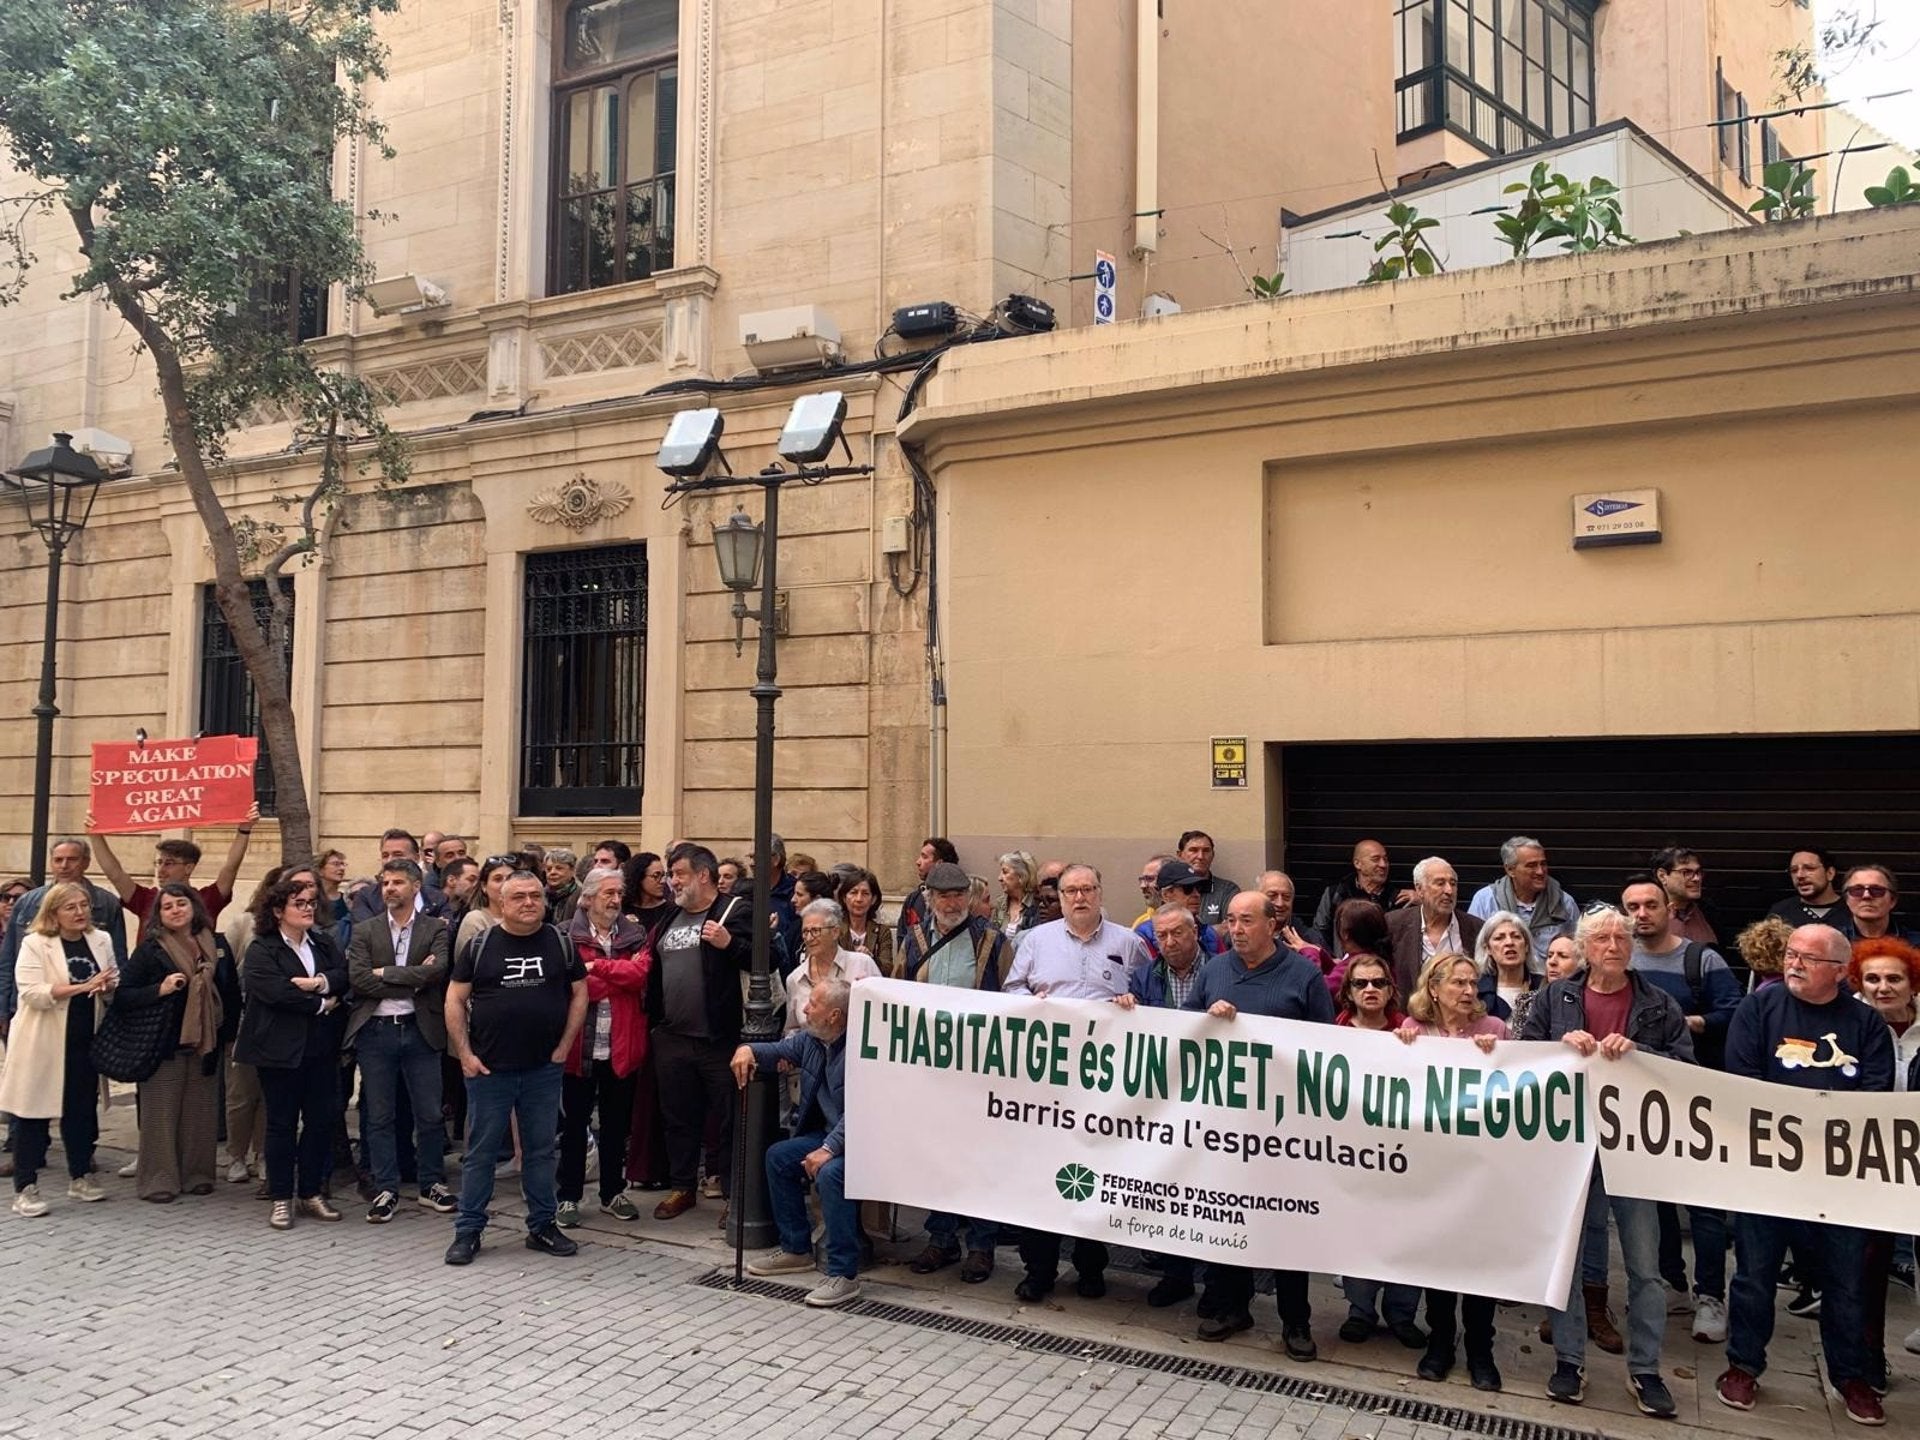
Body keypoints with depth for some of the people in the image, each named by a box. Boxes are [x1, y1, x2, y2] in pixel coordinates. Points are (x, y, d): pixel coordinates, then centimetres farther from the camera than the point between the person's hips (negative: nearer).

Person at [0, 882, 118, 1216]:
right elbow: (31, 992, -19)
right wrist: (84, 986, -26)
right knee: (33, 1113, 0)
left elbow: (116, 983, 15)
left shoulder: (101, 940, 8)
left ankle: (80, 1178, 25)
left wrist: (108, 986, -10)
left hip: (85, 1041, 5)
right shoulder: (35, 944, -8)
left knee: (82, 1108, 12)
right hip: (42, 1044, -5)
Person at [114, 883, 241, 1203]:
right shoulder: (149, 950, -2)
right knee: (161, 1115, -1)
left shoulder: (217, 945, 7)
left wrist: (228, 1032, 7)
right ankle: (158, 1180, 7)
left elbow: (232, 991, 14)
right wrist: (160, 990, -19)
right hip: (165, 1044, -3)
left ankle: (197, 1175, 18)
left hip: (206, 1044, 3)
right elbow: (122, 996, -6)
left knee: (201, 1113, 8)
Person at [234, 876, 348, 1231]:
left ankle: (311, 1193, 19)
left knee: (322, 1119, 7)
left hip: (321, 1048, 5)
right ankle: (281, 1199, 13)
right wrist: (321, 1005, -12)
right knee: (282, 1123, 3)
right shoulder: (262, 950, -7)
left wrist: (320, 982, -20)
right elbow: (275, 991, -19)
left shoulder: (322, 942, 11)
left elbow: (344, 974, 0)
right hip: (281, 1050, -5)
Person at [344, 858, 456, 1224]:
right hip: (375, 1031, 1)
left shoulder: (436, 929, 3)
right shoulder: (364, 931, 6)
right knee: (379, 1116, 7)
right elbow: (358, 978, -8)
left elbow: (437, 971, -14)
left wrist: (385, 973, -12)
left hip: (420, 1029, -1)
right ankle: (386, 1190, 15)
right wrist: (413, 981, -13)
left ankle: (431, 1184, 19)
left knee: (430, 1114, 5)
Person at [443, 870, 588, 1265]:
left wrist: (564, 1046, 0)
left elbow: (579, 994, 8)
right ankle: (468, 1232, 14)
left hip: (544, 1069, 2)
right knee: (481, 1152, 5)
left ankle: (542, 1226, 21)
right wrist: (465, 1054, -5)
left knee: (541, 1150, 10)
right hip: (489, 1069, -1)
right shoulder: (481, 946, -1)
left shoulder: (560, 944, 3)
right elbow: (455, 999, 1)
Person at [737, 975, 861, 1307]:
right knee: (778, 1156, 11)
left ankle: (844, 1275, -24)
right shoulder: (811, 1039, 4)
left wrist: (828, 1149, -36)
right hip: (829, 1135, 10)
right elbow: (781, 1050, 19)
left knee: (830, 1173, -33)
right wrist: (748, 1049, -3)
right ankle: (796, 1249, 23)